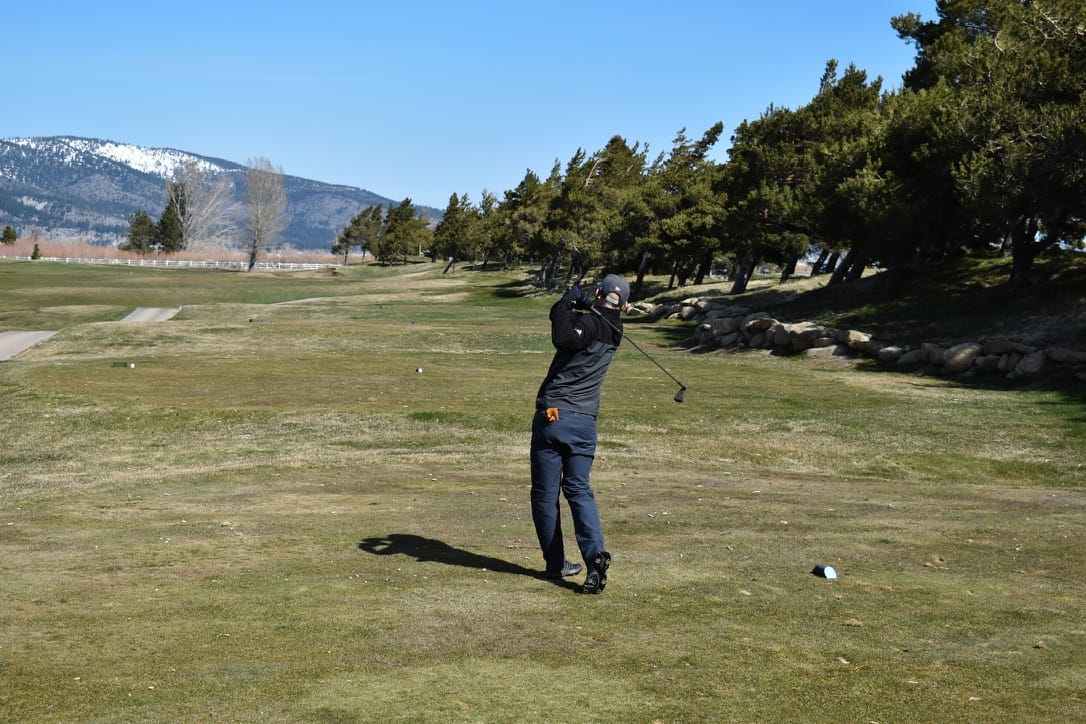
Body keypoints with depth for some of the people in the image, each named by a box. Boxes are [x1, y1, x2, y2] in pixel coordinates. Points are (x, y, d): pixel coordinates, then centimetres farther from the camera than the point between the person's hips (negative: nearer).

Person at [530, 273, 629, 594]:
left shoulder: (590, 322, -9)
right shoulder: (614, 330, 12)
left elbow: (564, 338, -29)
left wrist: (567, 302, -15)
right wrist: (577, 305, 6)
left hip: (551, 415, -5)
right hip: (584, 421, 5)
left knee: (545, 493, 7)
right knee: (579, 490, 8)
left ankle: (556, 562, 12)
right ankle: (595, 553, -14)